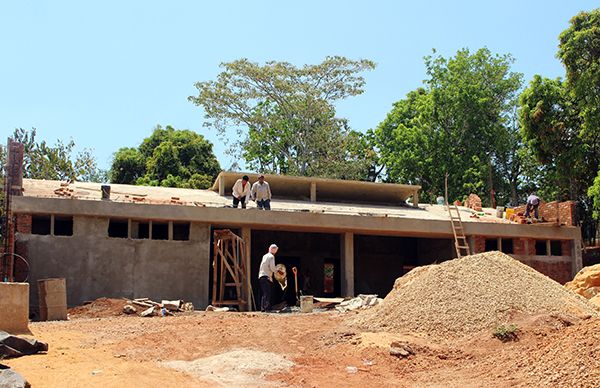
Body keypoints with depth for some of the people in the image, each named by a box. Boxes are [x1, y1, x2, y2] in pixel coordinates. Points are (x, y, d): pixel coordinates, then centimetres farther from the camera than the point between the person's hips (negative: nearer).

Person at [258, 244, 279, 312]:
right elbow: (272, 267, -14)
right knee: (267, 294, -11)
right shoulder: (271, 256, -6)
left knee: (263, 294, 12)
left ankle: (262, 308, 13)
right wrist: (277, 270, 4)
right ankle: (266, 308, -16)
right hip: (266, 277, -9)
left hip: (261, 276, 9)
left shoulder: (265, 256, 19)